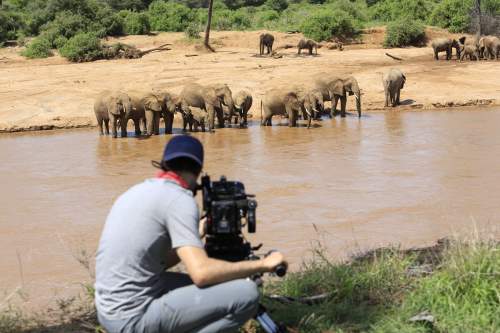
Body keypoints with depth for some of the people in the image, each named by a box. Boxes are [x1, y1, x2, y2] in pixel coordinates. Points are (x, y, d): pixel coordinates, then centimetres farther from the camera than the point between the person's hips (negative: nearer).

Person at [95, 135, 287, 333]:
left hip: (110, 312, 9)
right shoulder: (179, 199, -12)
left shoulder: (137, 191, 13)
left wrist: (196, 239, 26)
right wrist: (263, 265, -12)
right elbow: (201, 272, -22)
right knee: (245, 293, -12)